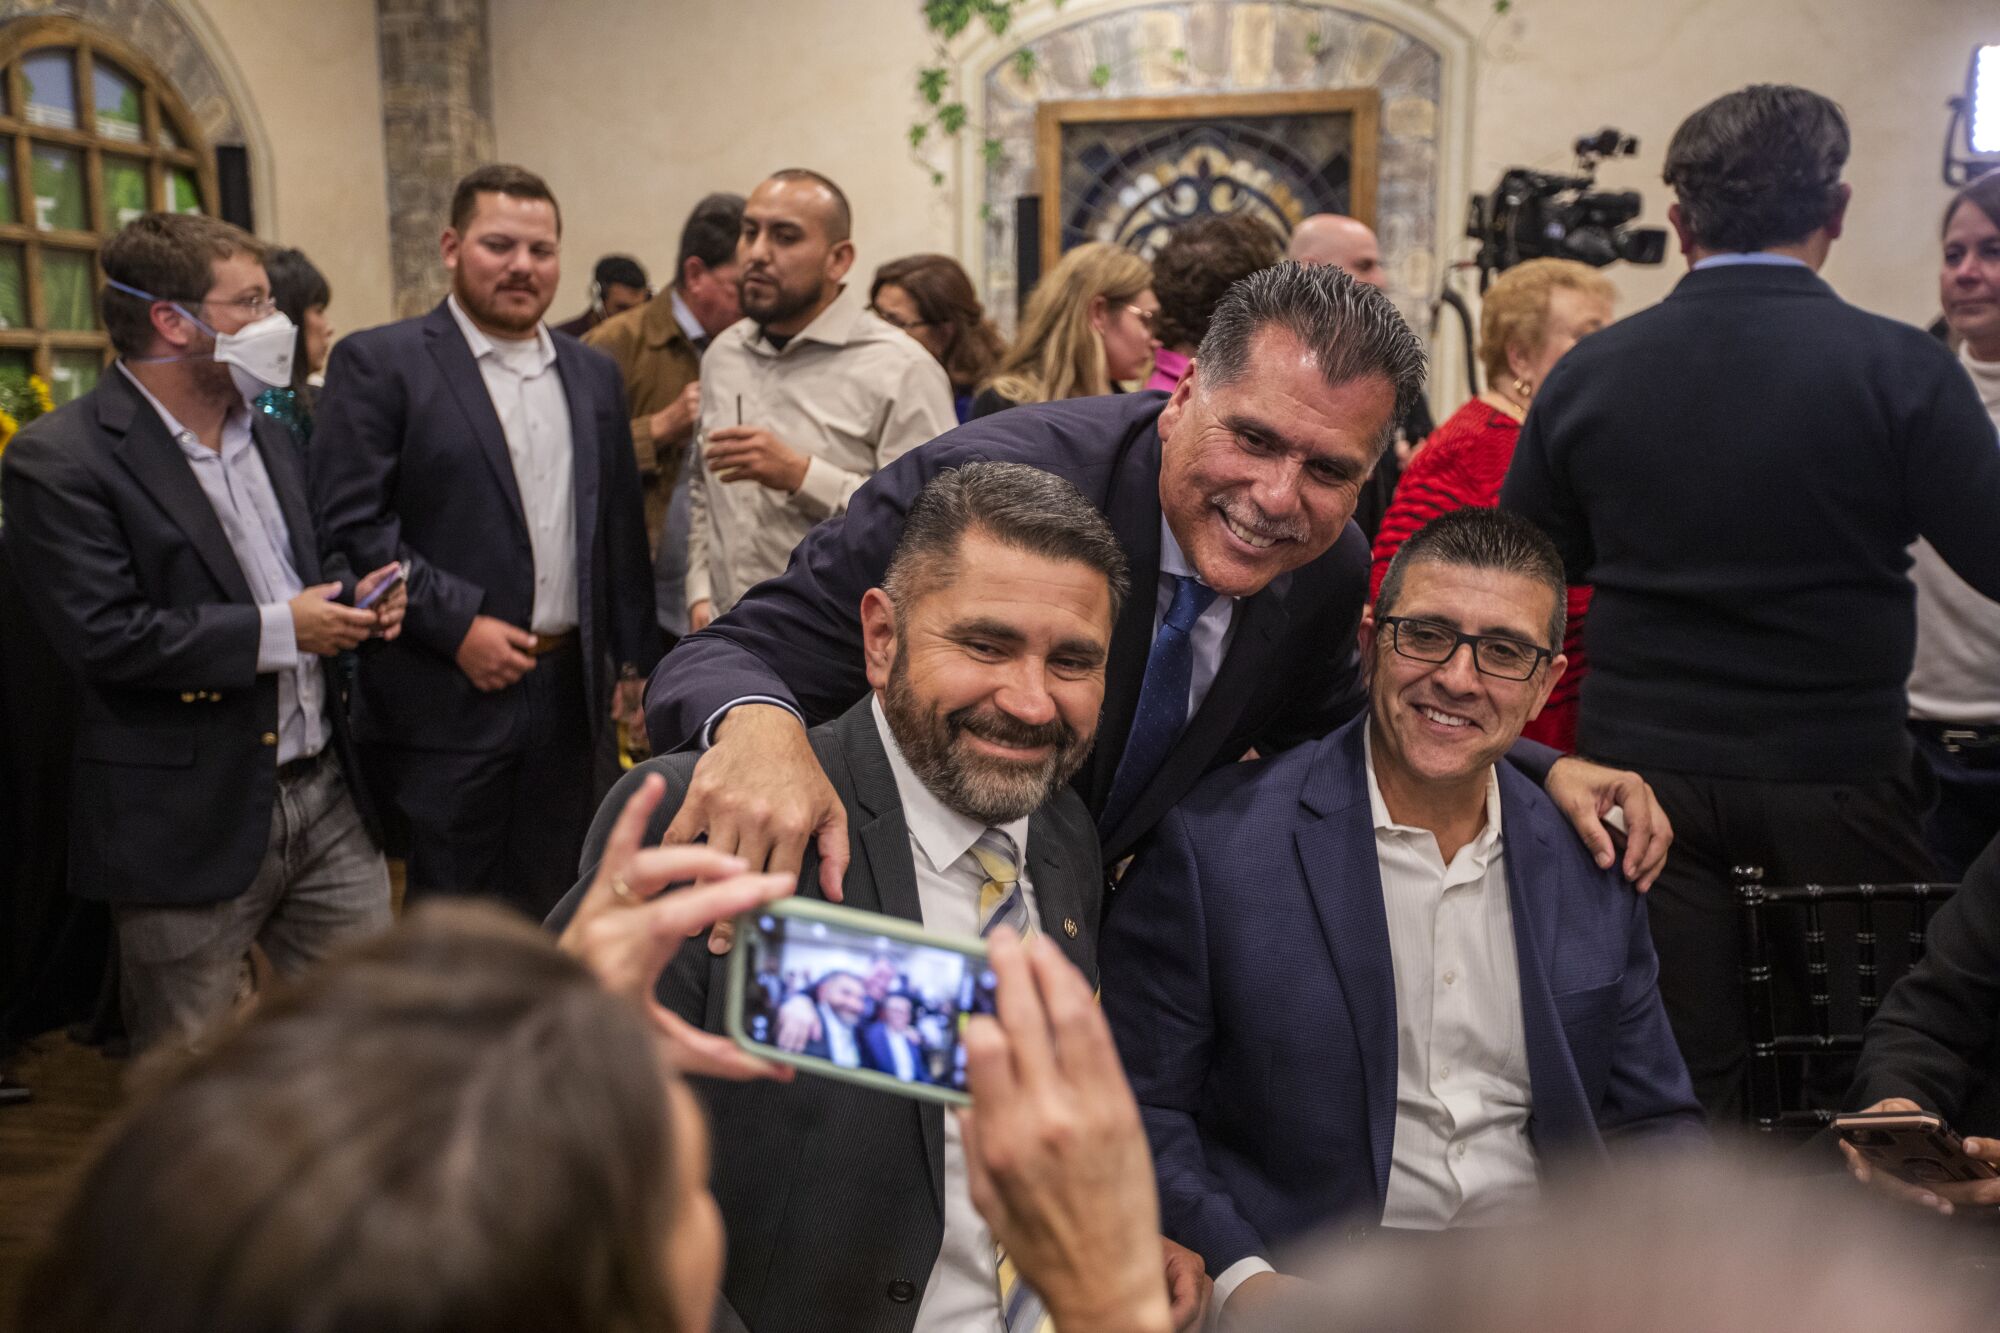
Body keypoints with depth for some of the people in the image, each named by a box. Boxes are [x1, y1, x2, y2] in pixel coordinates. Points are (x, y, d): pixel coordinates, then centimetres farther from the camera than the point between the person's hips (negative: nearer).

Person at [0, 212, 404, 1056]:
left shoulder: (269, 436, 12)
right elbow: (101, 636, -21)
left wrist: (355, 598, 0)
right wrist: (275, 631, -18)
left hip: (326, 795, 6)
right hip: (191, 824, -6)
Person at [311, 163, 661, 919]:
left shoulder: (594, 375, 13)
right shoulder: (377, 364, -3)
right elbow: (350, 524, -11)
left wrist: (633, 659, 12)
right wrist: (457, 626, -16)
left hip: (570, 692, 5)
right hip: (446, 703, -5)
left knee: (551, 915, 14)